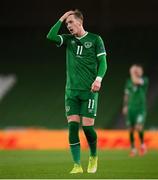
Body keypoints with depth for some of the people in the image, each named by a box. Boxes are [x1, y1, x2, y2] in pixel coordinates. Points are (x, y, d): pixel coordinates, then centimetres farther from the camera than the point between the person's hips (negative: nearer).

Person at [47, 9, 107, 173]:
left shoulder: (95, 39, 4)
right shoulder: (68, 39, 13)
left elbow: (102, 62, 0)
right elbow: (50, 37, -4)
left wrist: (99, 78, -15)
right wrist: (61, 19, -1)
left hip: (89, 90, -3)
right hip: (71, 90, 3)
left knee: (88, 126, -7)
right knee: (72, 126, -7)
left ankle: (93, 156, 21)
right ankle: (77, 166, -4)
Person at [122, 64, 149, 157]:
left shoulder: (145, 80, -3)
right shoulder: (129, 81, 10)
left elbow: (136, 81, -24)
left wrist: (132, 72, -11)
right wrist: (125, 106, 14)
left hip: (141, 108, -4)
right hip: (131, 108, 4)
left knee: (139, 127, -19)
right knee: (131, 129, 2)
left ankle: (142, 144, 6)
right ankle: (133, 148, 15)